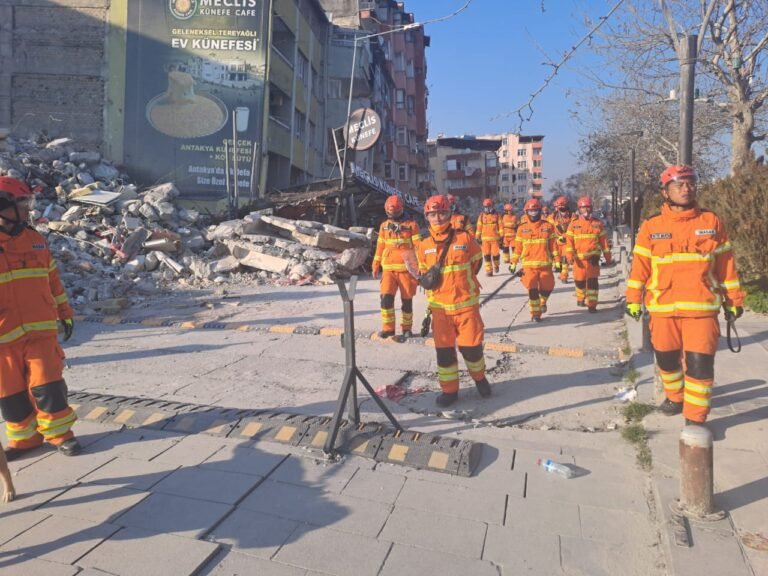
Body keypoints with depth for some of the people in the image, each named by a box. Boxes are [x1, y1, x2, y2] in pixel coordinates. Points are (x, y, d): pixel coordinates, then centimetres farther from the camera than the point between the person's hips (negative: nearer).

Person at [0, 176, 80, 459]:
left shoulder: (34, 239, 8)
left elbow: (52, 279, 15)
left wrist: (64, 312, 16)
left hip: (40, 330, 2)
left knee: (48, 385, 2)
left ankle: (59, 432, 17)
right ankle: (24, 436, 27)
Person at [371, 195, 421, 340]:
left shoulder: (411, 225, -1)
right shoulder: (384, 226, 10)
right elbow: (380, 247, 16)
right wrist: (375, 265, 15)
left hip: (407, 268, -2)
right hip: (388, 269, 3)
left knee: (407, 300, 6)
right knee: (386, 298, -9)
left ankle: (407, 328, 20)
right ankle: (388, 328, 4)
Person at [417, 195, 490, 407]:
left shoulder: (464, 238, -2)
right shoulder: (424, 245, 3)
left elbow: (477, 261, 11)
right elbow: (422, 270, 15)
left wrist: (463, 281, 3)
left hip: (466, 303, -1)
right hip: (440, 306, 2)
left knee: (471, 345, 3)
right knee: (444, 350, 5)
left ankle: (479, 377, 34)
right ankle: (449, 389, 22)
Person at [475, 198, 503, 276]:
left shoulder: (496, 216, 4)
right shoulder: (481, 216, 7)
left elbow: (500, 226, 4)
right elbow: (479, 227, 10)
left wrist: (501, 236, -1)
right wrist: (478, 237, 8)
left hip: (495, 238, -1)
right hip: (485, 238, 1)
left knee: (495, 253, -1)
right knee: (487, 255, -3)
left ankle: (496, 265, 29)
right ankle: (489, 271, 0)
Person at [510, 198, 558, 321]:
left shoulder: (548, 226, 3)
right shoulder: (522, 228, 4)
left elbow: (553, 245, 4)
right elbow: (518, 247, 7)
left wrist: (557, 260, 0)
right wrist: (513, 263, 7)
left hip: (545, 264, 1)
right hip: (529, 265, -1)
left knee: (547, 287, 8)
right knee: (532, 289, -4)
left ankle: (543, 301, 41)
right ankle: (535, 314, 9)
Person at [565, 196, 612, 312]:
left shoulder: (597, 224, 5)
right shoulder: (573, 225, 3)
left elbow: (604, 241, 8)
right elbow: (569, 242, -2)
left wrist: (608, 257, 9)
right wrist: (569, 256, -13)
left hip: (593, 257, -1)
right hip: (578, 258, 1)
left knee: (592, 281, -7)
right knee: (579, 280, 11)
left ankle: (592, 304, -3)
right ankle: (580, 298, 36)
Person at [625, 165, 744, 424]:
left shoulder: (712, 222, 4)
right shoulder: (651, 226, 2)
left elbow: (725, 263, 7)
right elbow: (640, 265, 4)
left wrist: (734, 299, 9)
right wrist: (634, 299, 2)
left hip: (702, 307, -1)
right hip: (663, 308, 1)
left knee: (700, 362, -5)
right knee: (667, 358, 13)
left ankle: (695, 418, 9)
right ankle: (675, 397, 39)